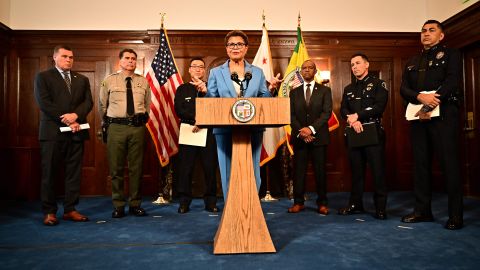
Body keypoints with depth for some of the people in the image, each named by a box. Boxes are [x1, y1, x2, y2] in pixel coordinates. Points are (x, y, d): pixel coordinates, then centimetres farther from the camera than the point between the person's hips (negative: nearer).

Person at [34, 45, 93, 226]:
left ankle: (70, 210, 12)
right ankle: (49, 211, 10)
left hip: (76, 131, 4)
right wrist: (66, 121, -12)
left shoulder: (82, 79, 17)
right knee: (49, 173, 2)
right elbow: (44, 103, -6)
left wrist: (76, 115, -13)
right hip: (53, 131, -3)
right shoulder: (43, 77, 6)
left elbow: (88, 102, 6)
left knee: (74, 172, 4)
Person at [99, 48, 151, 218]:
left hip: (138, 127, 1)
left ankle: (135, 204, 16)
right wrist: (109, 122, 12)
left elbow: (147, 104, 18)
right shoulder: (109, 81, 6)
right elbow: (102, 105, 14)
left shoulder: (143, 82, 10)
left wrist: (142, 120, 10)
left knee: (136, 167, 5)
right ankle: (118, 206, 14)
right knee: (116, 168, 3)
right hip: (116, 127, -1)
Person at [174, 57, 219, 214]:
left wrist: (205, 92, -14)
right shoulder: (182, 89, 14)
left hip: (207, 132, 1)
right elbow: (179, 110, 1)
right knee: (186, 168, 0)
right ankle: (184, 202, 8)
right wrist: (194, 121, -8)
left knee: (210, 168, -1)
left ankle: (211, 202, 8)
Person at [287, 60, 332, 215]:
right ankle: (298, 202, 10)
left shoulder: (325, 91, 7)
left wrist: (311, 128, -16)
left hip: (319, 136, -2)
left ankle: (322, 203, 10)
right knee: (298, 170, 2)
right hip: (299, 137, 2)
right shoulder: (294, 92, 14)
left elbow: (327, 113, -4)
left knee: (320, 170, 1)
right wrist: (300, 131, -10)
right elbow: (291, 115, 6)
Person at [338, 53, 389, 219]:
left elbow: (379, 106, -10)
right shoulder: (348, 89, 20)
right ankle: (355, 204, 19)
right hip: (354, 134, 5)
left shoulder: (378, 84, 4)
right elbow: (343, 110, 9)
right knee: (356, 171, 9)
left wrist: (357, 115, -12)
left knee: (378, 171, -4)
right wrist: (352, 120, -11)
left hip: (373, 132, -4)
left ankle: (380, 208, 3)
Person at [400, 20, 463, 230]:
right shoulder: (412, 62, 21)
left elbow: (452, 81, -8)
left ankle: (456, 215, 0)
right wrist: (420, 97, -13)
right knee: (421, 163, 5)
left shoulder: (451, 55, 8)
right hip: (418, 116, 5)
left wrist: (430, 106, -16)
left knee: (449, 163, -6)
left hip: (443, 115, -5)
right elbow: (404, 89, 8)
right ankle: (422, 210, 12)